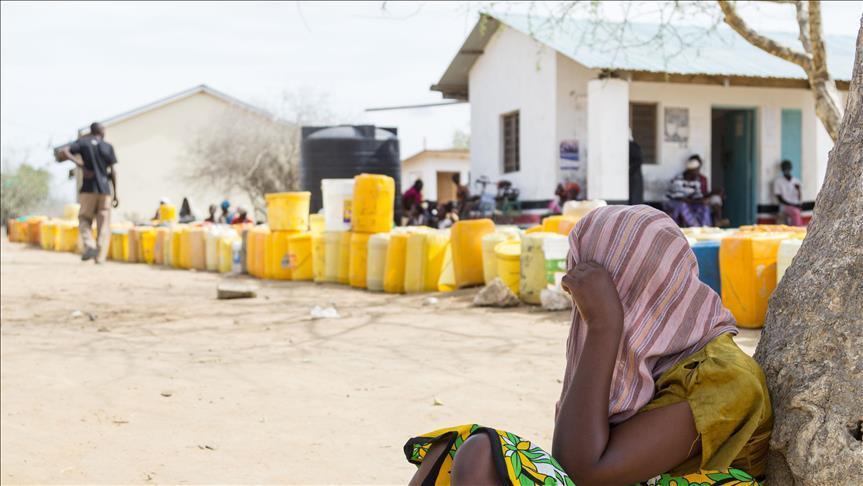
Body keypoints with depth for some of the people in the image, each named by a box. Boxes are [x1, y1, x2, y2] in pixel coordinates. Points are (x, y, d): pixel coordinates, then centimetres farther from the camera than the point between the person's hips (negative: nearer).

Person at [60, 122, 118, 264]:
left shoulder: (83, 143, 4)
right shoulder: (108, 147, 4)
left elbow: (65, 151, -12)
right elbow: (113, 171, 1)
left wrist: (80, 165, -12)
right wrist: (115, 194, 5)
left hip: (88, 189, 0)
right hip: (105, 189, 0)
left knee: (84, 219, 11)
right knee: (103, 224, 4)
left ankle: (89, 246, -13)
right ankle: (100, 257, -2)